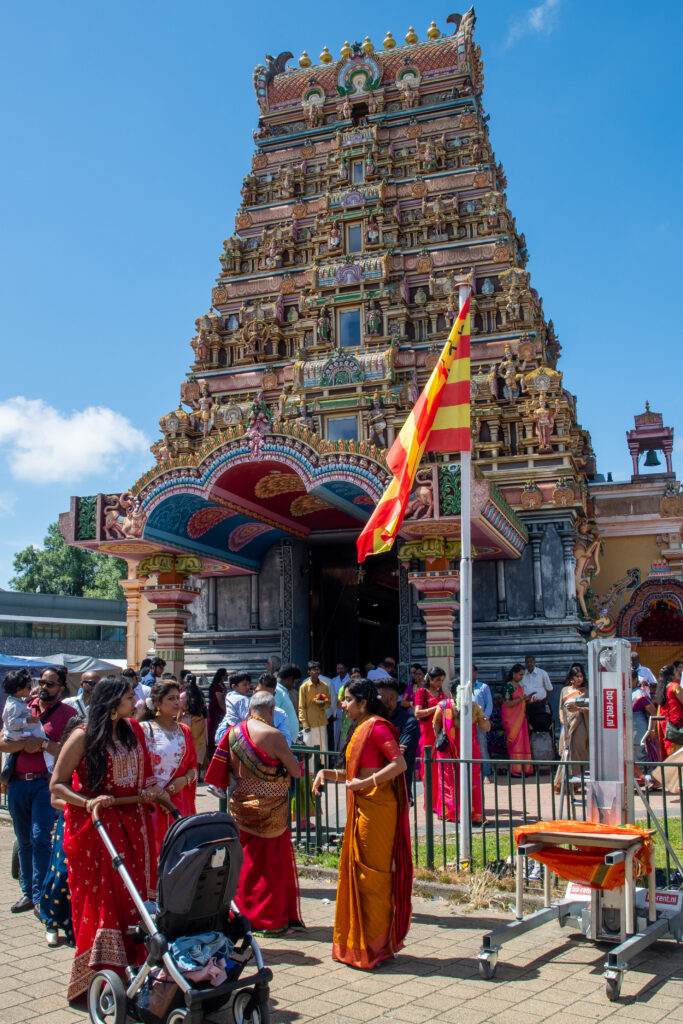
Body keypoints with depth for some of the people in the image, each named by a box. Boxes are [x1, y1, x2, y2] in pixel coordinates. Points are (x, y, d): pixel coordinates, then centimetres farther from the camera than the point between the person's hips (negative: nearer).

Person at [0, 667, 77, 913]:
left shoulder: (67, 713, 0)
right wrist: (26, 743, -13)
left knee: (40, 838, -10)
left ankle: (40, 896, -3)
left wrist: (43, 743, -17)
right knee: (24, 841, 12)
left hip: (45, 782, -5)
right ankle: (28, 892, 22)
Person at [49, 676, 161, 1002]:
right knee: (99, 901, -2)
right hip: (95, 827, -5)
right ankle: (95, 980, 7)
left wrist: (155, 794, 3)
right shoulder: (83, 737, -10)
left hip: (132, 824, 5)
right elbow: (56, 785, -10)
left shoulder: (133, 730, 8)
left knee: (133, 897, 4)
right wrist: (88, 802, -24)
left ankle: (134, 969, 13)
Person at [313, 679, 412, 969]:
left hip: (376, 807, -10)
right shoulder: (361, 728, 15)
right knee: (355, 870, 14)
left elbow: (400, 763, -23)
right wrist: (327, 773, 7)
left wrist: (365, 782, -23)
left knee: (372, 874, -2)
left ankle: (374, 947, 8)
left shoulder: (376, 726, -13)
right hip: (361, 808, 10)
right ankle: (356, 942, 24)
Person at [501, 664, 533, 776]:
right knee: (515, 742, -11)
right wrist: (520, 699, -21)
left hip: (520, 718, 8)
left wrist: (526, 700, 7)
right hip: (511, 718, -8)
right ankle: (514, 769, -10)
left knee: (522, 742, 3)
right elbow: (507, 704, -15)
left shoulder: (519, 686, 17)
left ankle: (523, 768, 4)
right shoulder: (508, 686, -8)